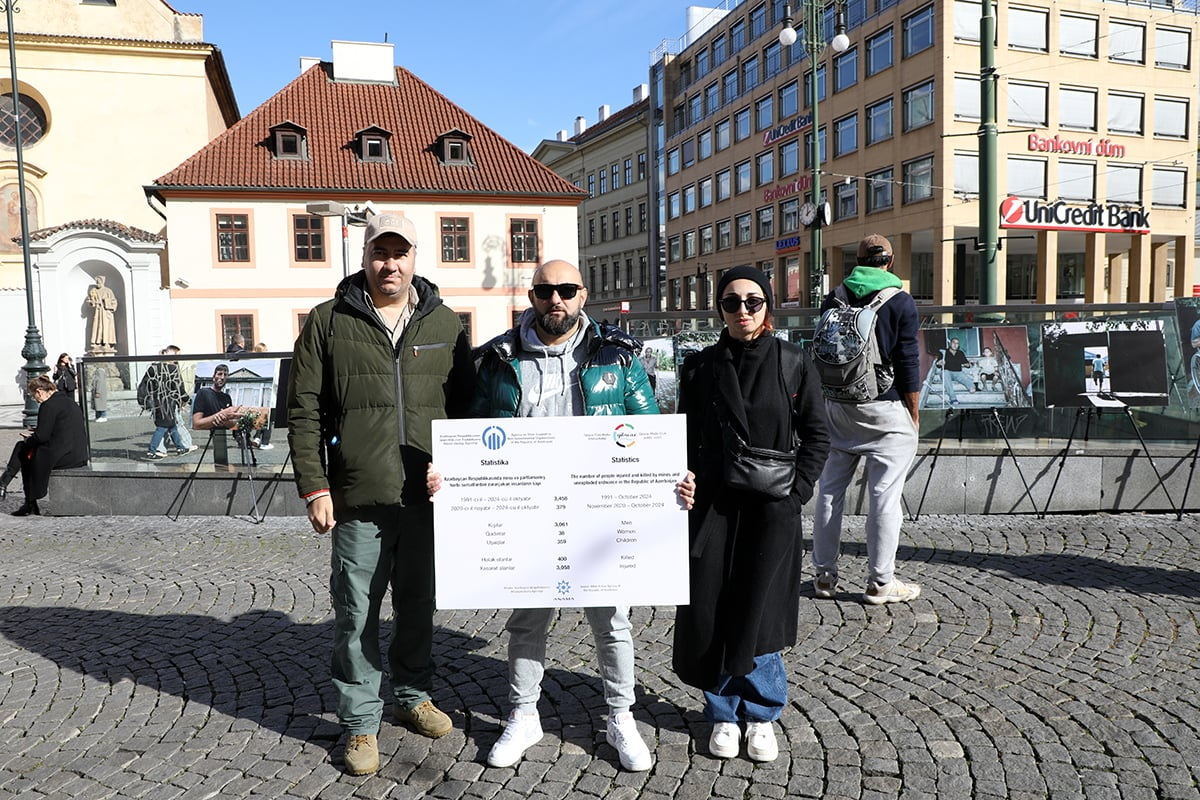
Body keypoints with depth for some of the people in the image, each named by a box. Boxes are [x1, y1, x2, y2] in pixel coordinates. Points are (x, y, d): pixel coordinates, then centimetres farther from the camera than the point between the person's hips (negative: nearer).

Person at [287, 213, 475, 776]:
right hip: (359, 498, -2)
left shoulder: (445, 323, 8)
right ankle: (360, 722, 22)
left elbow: (465, 404, 12)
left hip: (427, 497, 2)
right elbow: (303, 410, 0)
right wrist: (314, 486, -6)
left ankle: (413, 696, 36)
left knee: (418, 604, 16)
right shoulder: (330, 322, 2)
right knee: (357, 615, 6)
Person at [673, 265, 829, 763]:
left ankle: (761, 714, 24)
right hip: (712, 509, 2)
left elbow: (816, 436, 4)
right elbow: (687, 440, 8)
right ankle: (725, 713, 23)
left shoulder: (793, 364, 1)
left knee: (758, 617, 2)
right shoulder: (699, 367, 4)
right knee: (711, 615, 3)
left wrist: (795, 493, -5)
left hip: (772, 511, -1)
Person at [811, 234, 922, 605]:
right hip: (885, 410, -4)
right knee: (884, 496, 1)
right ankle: (880, 582, 6)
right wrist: (914, 414, 2)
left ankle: (824, 575, 18)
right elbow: (907, 363, -7)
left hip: (835, 407, 5)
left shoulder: (833, 299, 7)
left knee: (830, 491, 10)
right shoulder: (901, 302, -5)